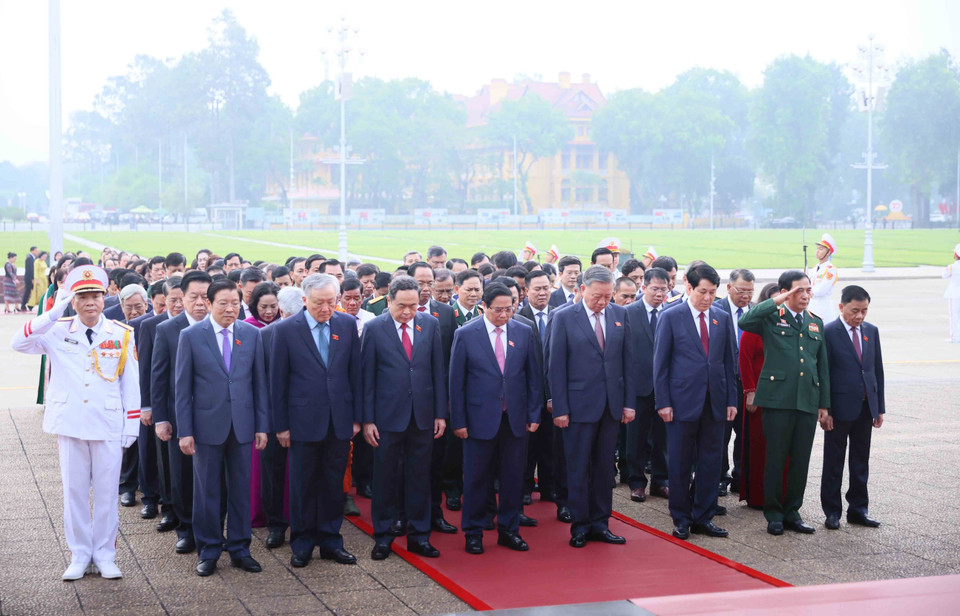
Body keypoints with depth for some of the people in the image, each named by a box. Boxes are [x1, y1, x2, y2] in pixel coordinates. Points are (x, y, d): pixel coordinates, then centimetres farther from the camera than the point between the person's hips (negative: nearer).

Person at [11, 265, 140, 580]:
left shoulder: (122, 335, 0)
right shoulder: (58, 332, 1)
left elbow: (130, 385, 3)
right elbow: (19, 343, -14)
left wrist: (131, 428, -1)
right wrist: (52, 314, -21)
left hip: (109, 427, 0)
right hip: (70, 424, 1)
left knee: (106, 492, 6)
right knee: (74, 492, 8)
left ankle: (104, 555, 18)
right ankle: (80, 555, 19)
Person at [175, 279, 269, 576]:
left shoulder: (251, 334, 4)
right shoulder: (191, 336, -3)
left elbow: (259, 382, 7)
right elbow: (183, 387, -2)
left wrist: (261, 426, 3)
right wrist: (184, 431, -6)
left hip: (242, 425, 2)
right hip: (207, 425, -2)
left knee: (241, 489, 9)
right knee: (207, 491, 6)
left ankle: (239, 549, 20)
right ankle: (208, 552, 17)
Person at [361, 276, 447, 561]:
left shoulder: (430, 324, 3)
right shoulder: (374, 328, -4)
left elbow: (438, 371, 6)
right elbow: (367, 376, -3)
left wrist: (440, 413, 3)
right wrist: (367, 419, -6)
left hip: (422, 415, 2)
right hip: (387, 416, -2)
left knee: (420, 477, 9)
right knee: (384, 477, 6)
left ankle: (419, 535, 19)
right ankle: (383, 536, 18)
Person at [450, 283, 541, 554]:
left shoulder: (524, 333, 4)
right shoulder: (465, 335, -4)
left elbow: (534, 377, 8)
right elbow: (456, 382, -2)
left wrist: (534, 415, 3)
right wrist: (458, 421, -5)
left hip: (515, 418, 3)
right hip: (480, 418, -2)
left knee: (513, 477, 8)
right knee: (477, 478, 5)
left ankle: (508, 530, 22)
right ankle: (473, 533, 18)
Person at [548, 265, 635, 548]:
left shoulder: (619, 315, 5)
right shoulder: (564, 318, -6)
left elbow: (627, 360, 8)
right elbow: (556, 368, -6)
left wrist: (629, 402, 4)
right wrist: (560, 409, -9)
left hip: (611, 405, 4)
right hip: (579, 405, -4)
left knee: (604, 467, 10)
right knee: (578, 469, 3)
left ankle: (599, 523, 18)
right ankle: (579, 525, 12)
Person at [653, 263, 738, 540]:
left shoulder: (722, 319, 9)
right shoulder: (671, 317, -2)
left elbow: (729, 361, 12)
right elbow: (660, 363, -2)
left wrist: (731, 400, 5)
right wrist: (663, 402, -8)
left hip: (715, 402, 4)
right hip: (682, 401, -3)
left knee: (711, 461, 6)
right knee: (680, 464, 3)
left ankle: (703, 517, 16)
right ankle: (681, 520, 14)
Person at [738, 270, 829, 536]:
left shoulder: (815, 322, 16)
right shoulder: (771, 317, 0)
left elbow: (822, 365, 18)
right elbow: (745, 322, -23)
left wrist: (824, 402, 14)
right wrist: (777, 302, -18)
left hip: (807, 401, 5)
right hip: (778, 398, -5)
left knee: (801, 460, 8)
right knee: (775, 458, 1)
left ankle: (792, 512, 18)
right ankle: (773, 514, 11)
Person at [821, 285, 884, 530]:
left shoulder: (871, 331, 8)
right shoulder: (828, 332, -9)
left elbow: (878, 370, 11)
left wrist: (880, 407, 8)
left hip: (866, 408, 5)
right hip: (840, 408, -5)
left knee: (861, 462, 11)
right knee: (834, 463, 5)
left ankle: (858, 509, 20)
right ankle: (832, 511, 13)